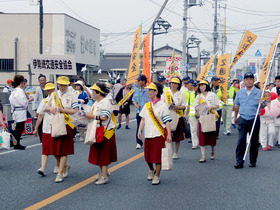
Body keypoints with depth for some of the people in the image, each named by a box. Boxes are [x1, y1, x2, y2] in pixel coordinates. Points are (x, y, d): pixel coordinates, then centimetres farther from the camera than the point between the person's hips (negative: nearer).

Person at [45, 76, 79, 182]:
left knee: (64, 150, -3)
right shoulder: (53, 95, 11)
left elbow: (75, 111, -9)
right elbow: (46, 107, 19)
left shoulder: (72, 96, -3)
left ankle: (60, 174, 3)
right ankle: (65, 166, 32)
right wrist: (51, 109, -3)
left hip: (66, 125, -4)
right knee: (55, 150, 7)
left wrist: (62, 110, -16)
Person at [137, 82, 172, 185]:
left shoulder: (162, 105, -6)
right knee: (147, 156, 10)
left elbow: (167, 121, -8)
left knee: (158, 156, -2)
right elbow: (143, 119, 13)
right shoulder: (147, 105, 9)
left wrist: (169, 134, -14)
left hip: (159, 135, -5)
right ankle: (151, 170, 38)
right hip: (148, 134, 5)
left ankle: (157, 176, 10)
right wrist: (139, 130, 2)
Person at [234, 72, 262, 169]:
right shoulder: (240, 92, 8)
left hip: (254, 120, -1)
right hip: (242, 120, 1)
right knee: (241, 141, -6)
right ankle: (239, 162, -4)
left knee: (254, 142, 7)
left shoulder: (258, 92, -1)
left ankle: (253, 161, 18)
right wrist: (235, 116, 22)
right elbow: (236, 105, 18)